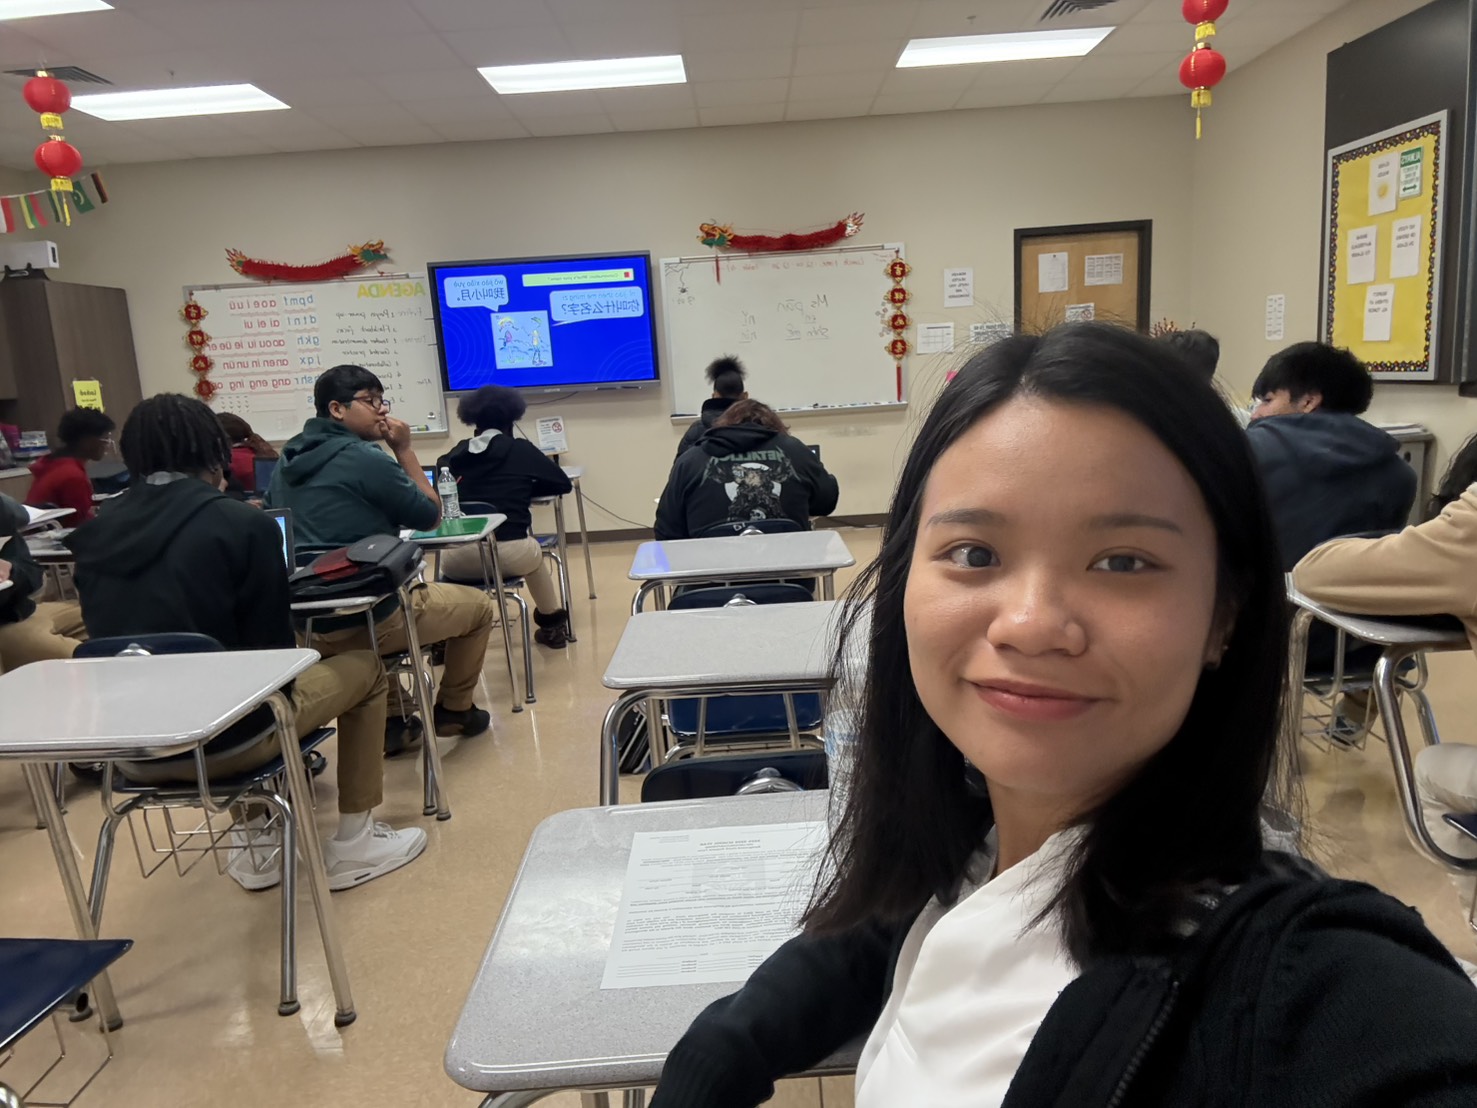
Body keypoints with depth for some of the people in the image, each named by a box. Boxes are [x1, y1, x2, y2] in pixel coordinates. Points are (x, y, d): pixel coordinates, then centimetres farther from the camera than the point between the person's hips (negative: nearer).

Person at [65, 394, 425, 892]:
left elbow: (114, 644, 14)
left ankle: (253, 843, 33)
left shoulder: (95, 533, 3)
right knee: (364, 667, 15)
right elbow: (271, 649, -6)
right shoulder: (243, 523, -13)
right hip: (222, 738, -6)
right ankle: (353, 845, 18)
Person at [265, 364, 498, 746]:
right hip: (367, 618, -8)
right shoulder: (366, 458, -16)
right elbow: (430, 516, -5)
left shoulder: (288, 459, 8)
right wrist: (404, 450, 1)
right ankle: (454, 710, 30)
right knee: (479, 605, 14)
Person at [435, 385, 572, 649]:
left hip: (458, 559, 2)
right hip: (510, 552, -1)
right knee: (534, 554, 35)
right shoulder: (521, 450, 5)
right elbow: (563, 484, 15)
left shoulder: (454, 454, 11)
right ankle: (551, 625, 45)